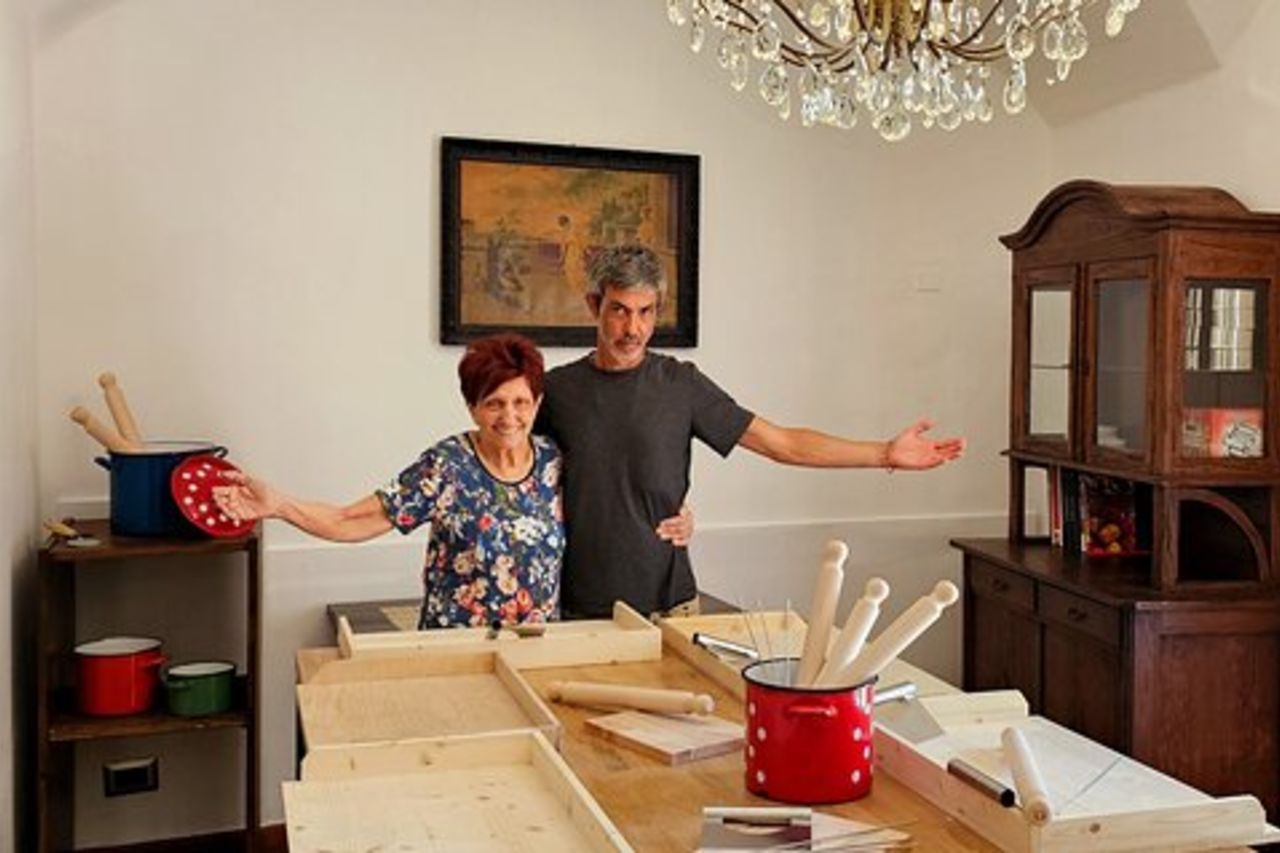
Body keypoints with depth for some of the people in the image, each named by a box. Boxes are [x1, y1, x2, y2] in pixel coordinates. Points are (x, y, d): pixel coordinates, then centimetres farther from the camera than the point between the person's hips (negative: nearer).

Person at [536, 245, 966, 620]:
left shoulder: (681, 384, -1)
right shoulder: (557, 388, 1)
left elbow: (781, 443, -1)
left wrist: (885, 453, -6)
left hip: (665, 601, 0)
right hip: (581, 605, 1)